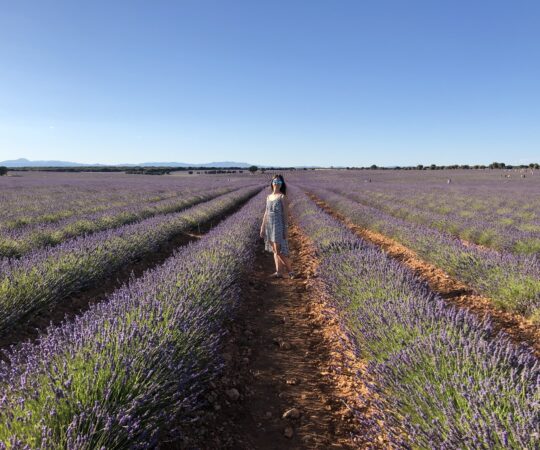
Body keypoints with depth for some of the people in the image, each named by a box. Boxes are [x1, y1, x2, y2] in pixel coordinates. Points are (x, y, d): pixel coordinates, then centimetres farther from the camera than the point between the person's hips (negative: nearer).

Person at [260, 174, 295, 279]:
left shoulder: (282, 197, -7)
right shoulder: (268, 197, 11)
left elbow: (286, 213, -10)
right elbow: (266, 213, 15)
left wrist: (286, 228, -14)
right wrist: (262, 227, 14)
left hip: (279, 226, -7)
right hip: (270, 226, 7)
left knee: (279, 251, -8)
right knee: (274, 251, 9)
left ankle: (290, 271, 4)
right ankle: (279, 272, 15)